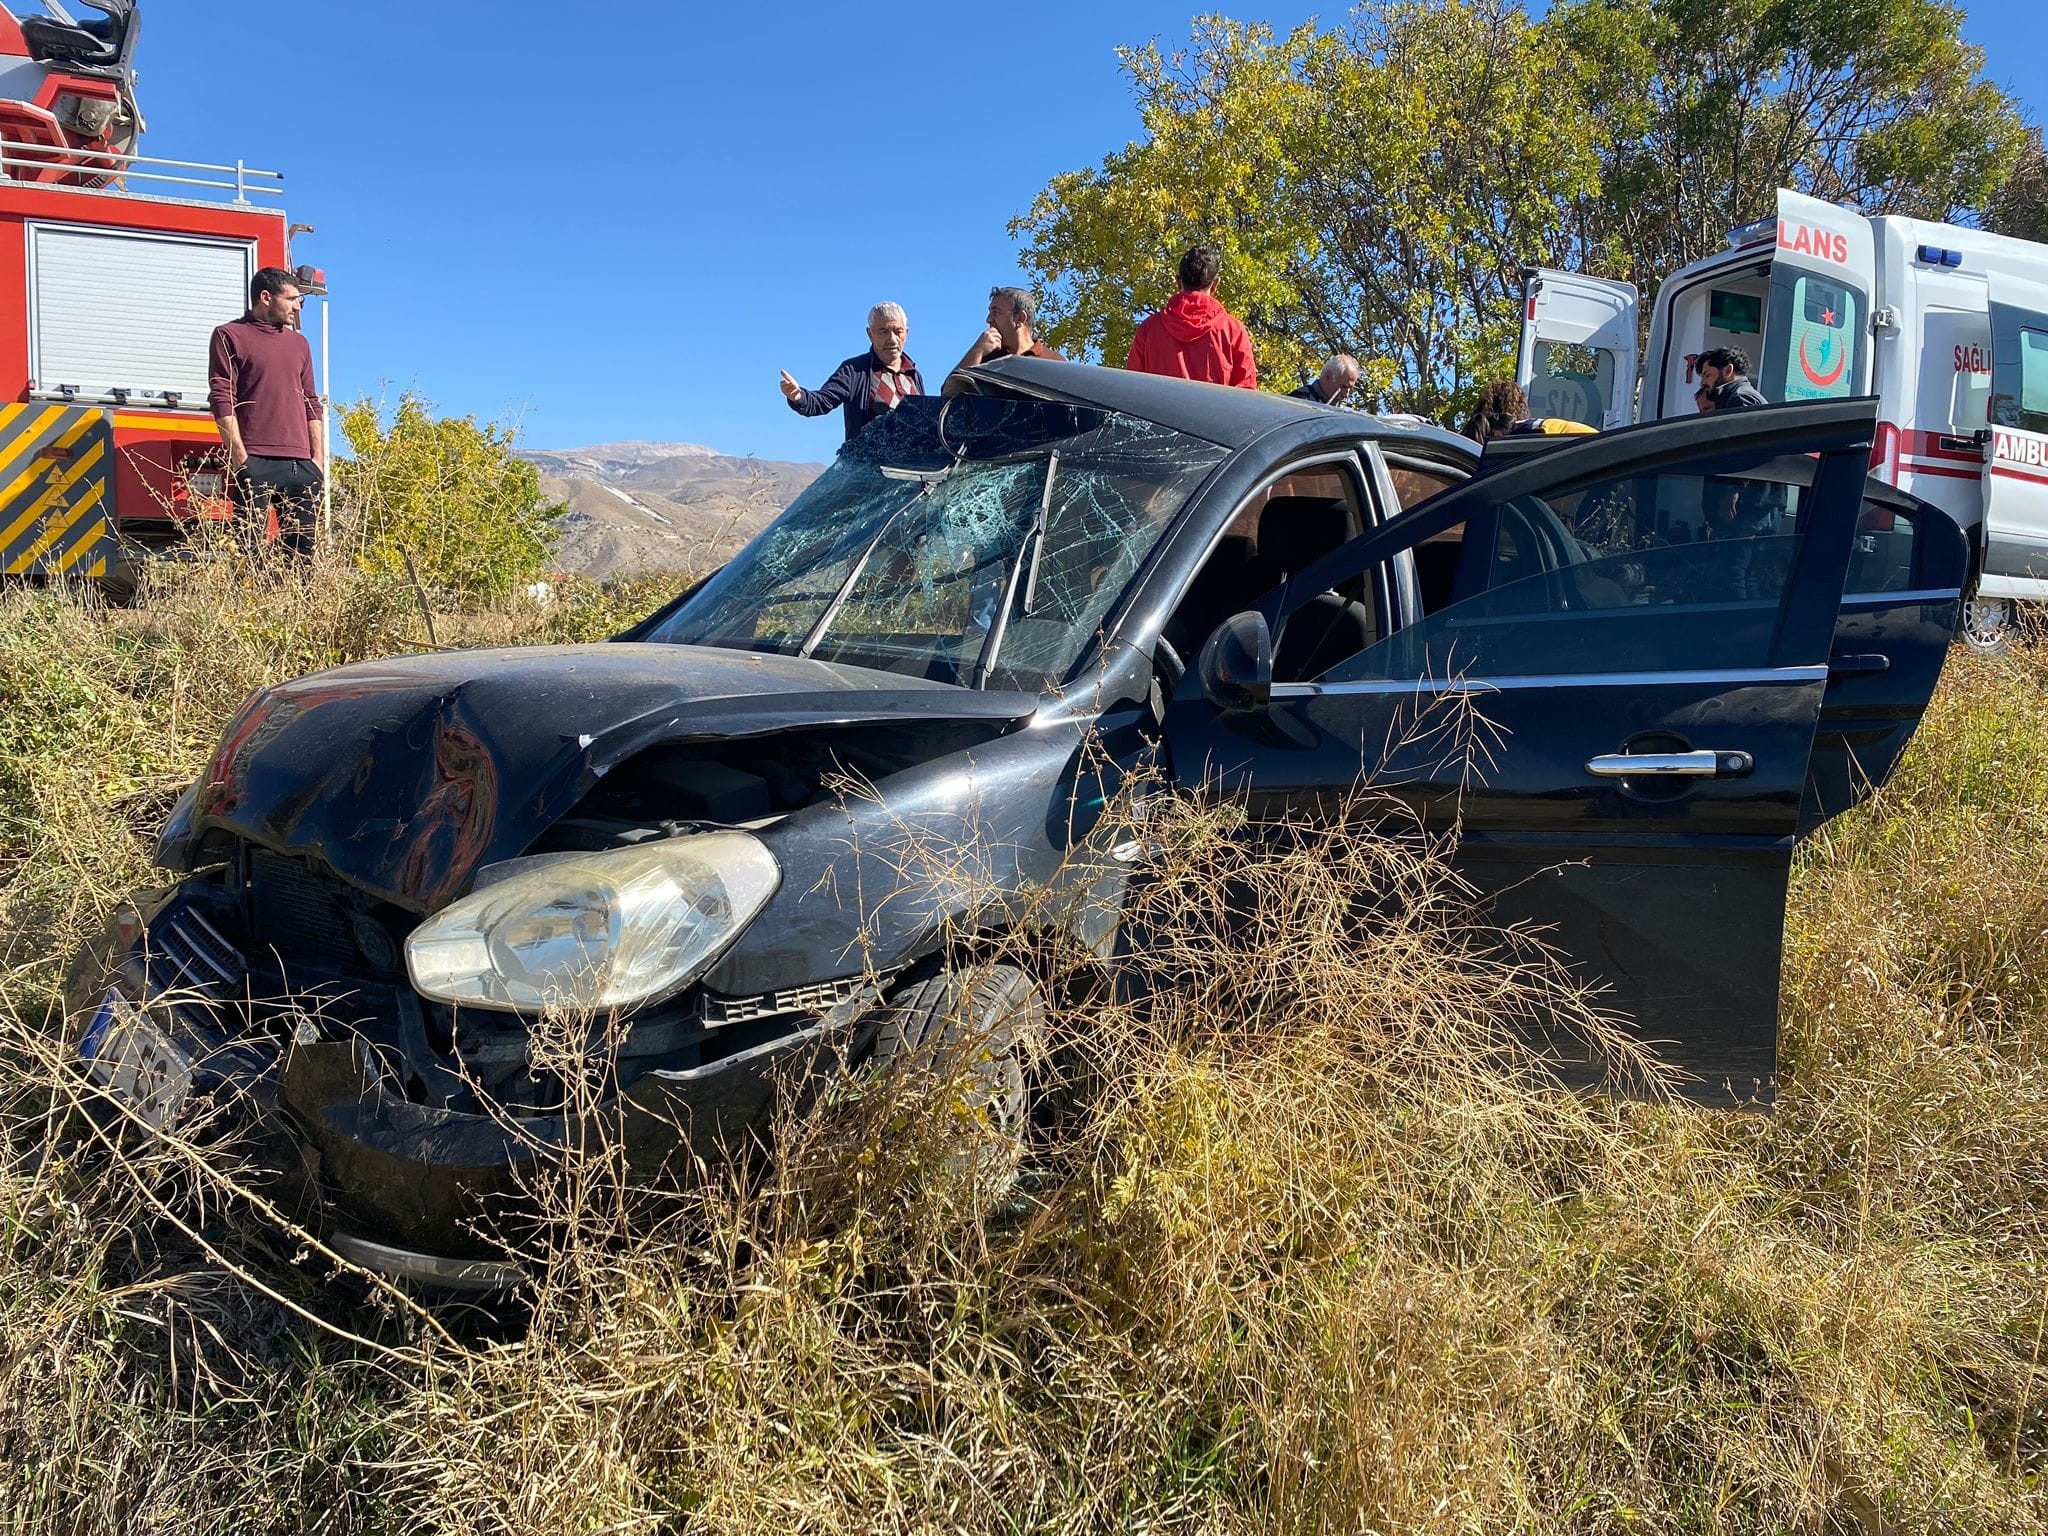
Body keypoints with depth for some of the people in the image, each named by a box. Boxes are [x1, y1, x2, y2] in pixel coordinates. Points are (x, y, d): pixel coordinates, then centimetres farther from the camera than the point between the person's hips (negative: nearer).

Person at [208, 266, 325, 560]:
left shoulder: (299, 343, 23)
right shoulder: (230, 336, 6)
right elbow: (221, 398, -2)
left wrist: (318, 456, 10)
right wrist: (239, 455, -11)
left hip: (301, 464, 5)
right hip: (254, 462, -5)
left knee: (303, 547, 0)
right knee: (250, 547, -9)